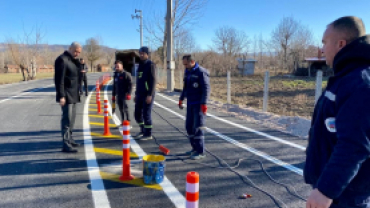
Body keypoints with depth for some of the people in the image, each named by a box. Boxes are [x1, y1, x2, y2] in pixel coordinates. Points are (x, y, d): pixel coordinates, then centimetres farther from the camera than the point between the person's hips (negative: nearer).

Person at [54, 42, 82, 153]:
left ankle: (69, 139, 27)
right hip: (66, 95, -9)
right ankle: (66, 145, -5)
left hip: (73, 94, 9)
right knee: (67, 119, -8)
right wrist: (61, 96, -22)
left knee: (71, 118, 15)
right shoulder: (62, 59, -13)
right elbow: (59, 79, -19)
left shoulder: (73, 60, 15)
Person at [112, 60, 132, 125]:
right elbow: (114, 85, 21)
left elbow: (130, 84, -13)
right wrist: (113, 94, 18)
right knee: (121, 109, 12)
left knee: (125, 108, -8)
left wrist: (128, 94, -19)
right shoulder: (116, 75, 14)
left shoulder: (126, 74, -8)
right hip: (118, 95, 7)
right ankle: (123, 122, 21)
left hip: (124, 95, -7)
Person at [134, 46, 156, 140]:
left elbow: (153, 81, -15)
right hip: (140, 94, 8)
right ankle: (142, 131, 29)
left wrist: (150, 95, -21)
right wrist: (136, 94, 19)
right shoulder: (140, 65, 16)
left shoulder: (150, 65, -8)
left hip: (147, 94, -8)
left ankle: (148, 134, 9)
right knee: (137, 114, 12)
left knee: (146, 114, -3)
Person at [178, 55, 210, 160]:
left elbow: (206, 89, -18)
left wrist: (204, 104, -23)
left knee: (198, 128, -6)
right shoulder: (187, 72, 12)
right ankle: (195, 148, 25)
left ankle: (200, 152, 3)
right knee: (189, 126, 11)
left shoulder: (201, 72, -13)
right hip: (190, 104, 8)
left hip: (199, 105, -8)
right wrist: (181, 99, 22)